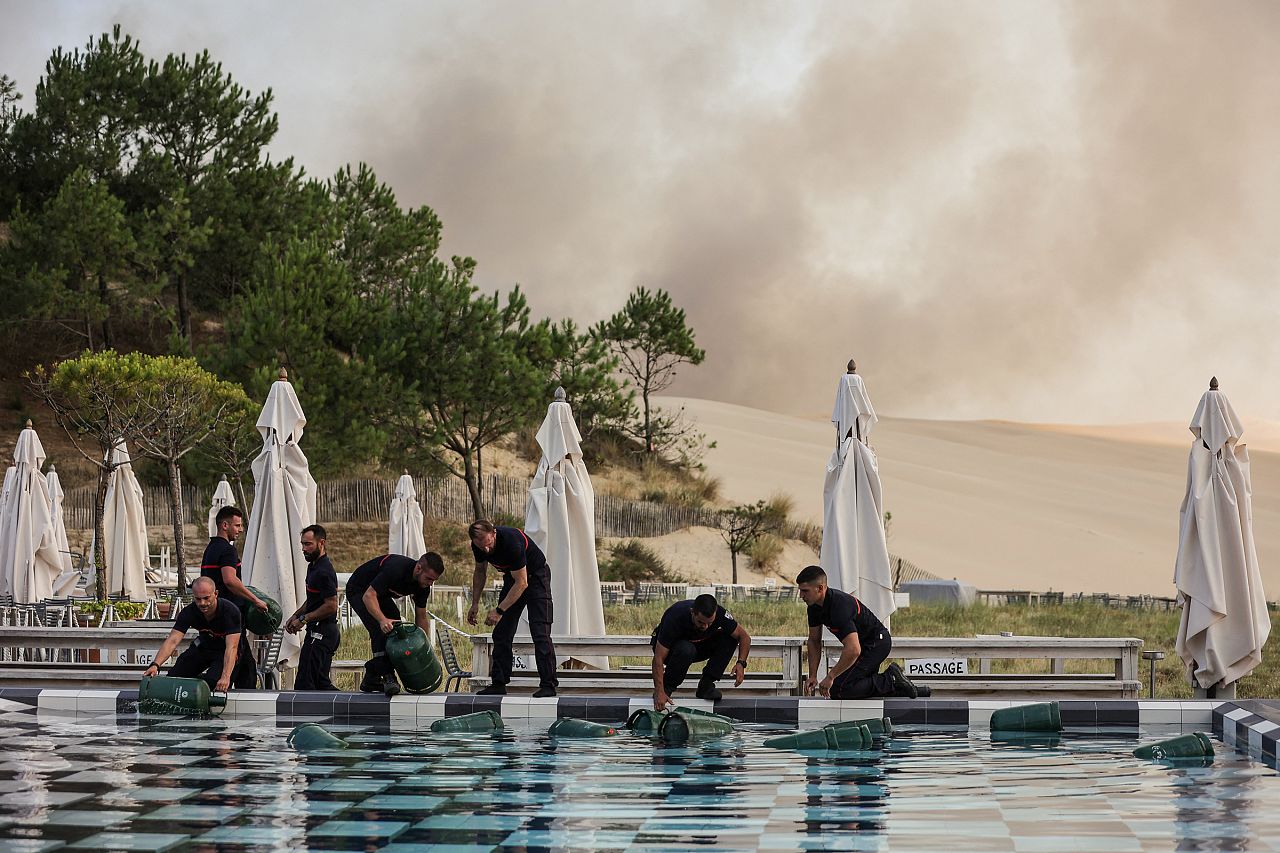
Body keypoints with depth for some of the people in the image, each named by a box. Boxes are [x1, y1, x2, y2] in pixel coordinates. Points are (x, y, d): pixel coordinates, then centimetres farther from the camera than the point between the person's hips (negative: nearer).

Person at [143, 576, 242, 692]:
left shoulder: (231, 611, -32)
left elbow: (232, 647, -40)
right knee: (174, 675, -8)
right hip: (204, 645, 4)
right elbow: (172, 641, -28)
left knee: (213, 681, -30)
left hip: (225, 651, -4)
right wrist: (155, 665, -46)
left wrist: (225, 677, -55)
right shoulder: (189, 612, -21)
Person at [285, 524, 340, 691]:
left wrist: (304, 619, -15)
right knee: (321, 683, 14)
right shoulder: (313, 566, 16)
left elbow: (331, 605, -22)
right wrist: (296, 615, 13)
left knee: (304, 685, -12)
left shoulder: (324, 571, -17)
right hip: (317, 632, 11)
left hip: (321, 633, -11)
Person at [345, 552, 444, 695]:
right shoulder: (395, 569, -38)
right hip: (359, 590, -8)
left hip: (381, 595, 8)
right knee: (381, 630, -25)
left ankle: (370, 681, 8)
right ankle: (388, 678, -25)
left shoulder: (423, 585, -14)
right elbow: (369, 595, -40)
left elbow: (421, 616, -3)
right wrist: (382, 620, -53)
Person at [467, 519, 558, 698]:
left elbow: (522, 583, -31)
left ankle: (548, 685, -15)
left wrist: (499, 610, -31)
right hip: (512, 578, 7)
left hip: (536, 577, -7)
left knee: (540, 633, -15)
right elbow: (479, 572, 7)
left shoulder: (511, 541, -36)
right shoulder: (478, 546, -14)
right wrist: (475, 604, 0)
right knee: (501, 633, 1)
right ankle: (499, 684, 5)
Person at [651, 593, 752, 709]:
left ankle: (705, 686, -13)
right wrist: (660, 692, -42)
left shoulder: (719, 614, -27)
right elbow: (658, 658, -35)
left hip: (698, 645, 4)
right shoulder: (676, 617, -37)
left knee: (730, 637, -21)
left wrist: (741, 663, -31)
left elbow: (744, 636, -15)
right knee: (686, 650, -39)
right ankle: (665, 689, -15)